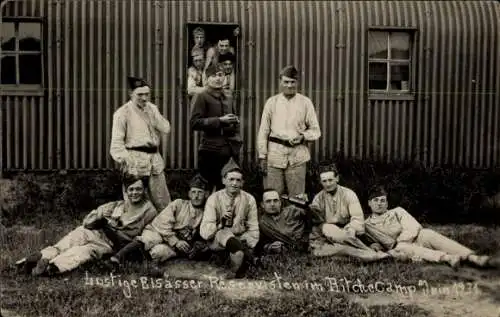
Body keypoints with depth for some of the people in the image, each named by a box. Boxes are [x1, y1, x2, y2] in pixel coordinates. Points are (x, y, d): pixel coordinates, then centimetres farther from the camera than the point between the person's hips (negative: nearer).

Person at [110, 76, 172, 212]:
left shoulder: (152, 108, 14)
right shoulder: (123, 113, -3)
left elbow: (166, 128, 3)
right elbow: (117, 141, -6)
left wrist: (153, 113, -5)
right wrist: (123, 159, -18)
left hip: (154, 158, 5)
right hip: (136, 159, -5)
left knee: (162, 202, 7)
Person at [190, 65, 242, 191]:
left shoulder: (227, 100, 20)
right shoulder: (201, 97, -1)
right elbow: (195, 123, -12)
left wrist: (237, 141, 19)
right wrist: (219, 120, -15)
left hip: (230, 152, 6)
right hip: (211, 152, -6)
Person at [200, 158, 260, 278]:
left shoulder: (249, 199, -1)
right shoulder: (214, 199, -7)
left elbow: (253, 231, 2)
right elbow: (204, 233, -14)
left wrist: (247, 248, -15)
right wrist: (221, 224, -32)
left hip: (240, 239, 1)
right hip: (217, 241, -1)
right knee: (223, 233, -36)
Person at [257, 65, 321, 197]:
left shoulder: (305, 102, 7)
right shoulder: (272, 102, 8)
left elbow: (315, 131, 10)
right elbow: (263, 131, 8)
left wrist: (302, 137, -10)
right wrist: (262, 156, 3)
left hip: (297, 156, 0)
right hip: (275, 155, 0)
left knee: (297, 198, 0)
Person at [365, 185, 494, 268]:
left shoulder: (397, 212, 15)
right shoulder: (367, 225, 15)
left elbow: (413, 228, 2)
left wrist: (398, 241, -12)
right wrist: (376, 246, -5)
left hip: (415, 238, 1)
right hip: (398, 247, -1)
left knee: (429, 234, -30)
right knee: (403, 248, -36)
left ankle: (472, 258, -44)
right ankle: (447, 258, -58)